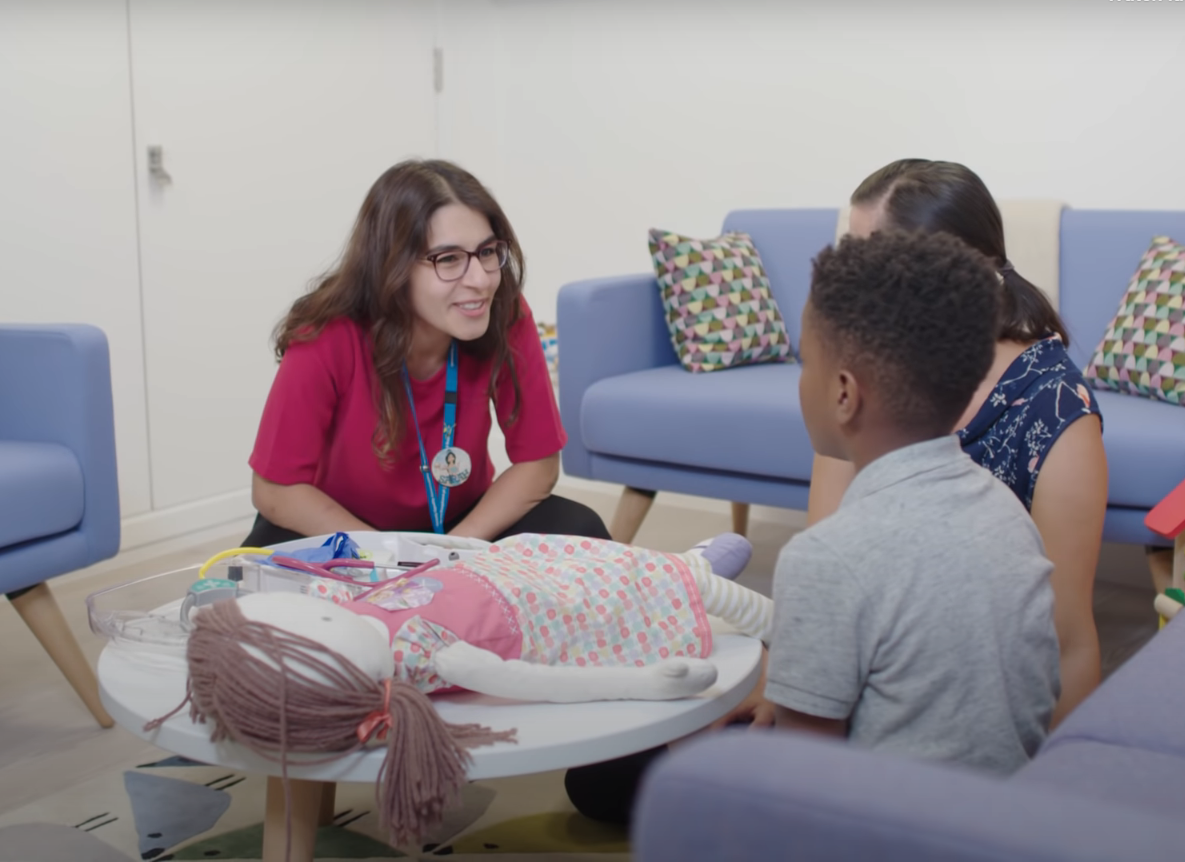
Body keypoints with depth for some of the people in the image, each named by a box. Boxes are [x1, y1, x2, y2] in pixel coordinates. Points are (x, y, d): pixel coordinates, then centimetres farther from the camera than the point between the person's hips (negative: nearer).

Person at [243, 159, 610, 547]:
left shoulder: (507, 317, -21)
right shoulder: (328, 338, -28)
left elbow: (537, 463, -12)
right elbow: (275, 489, -20)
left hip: (466, 525, 3)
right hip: (347, 532, -2)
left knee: (578, 532, -22)